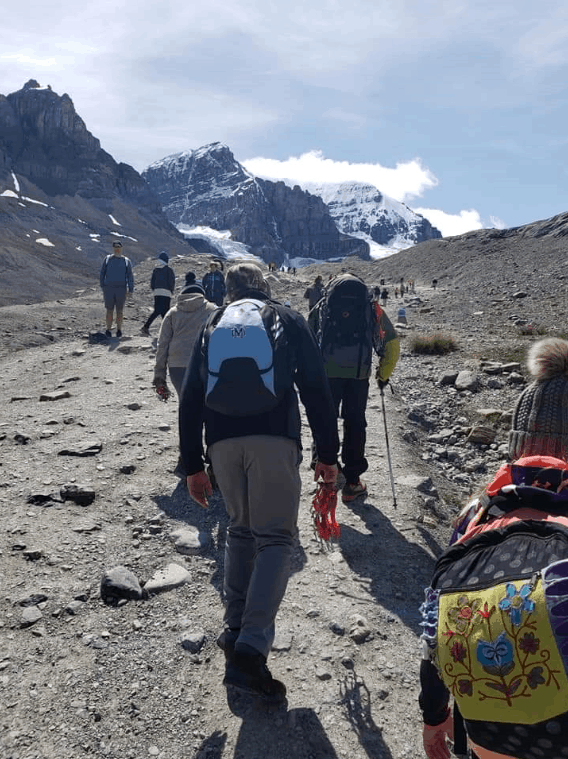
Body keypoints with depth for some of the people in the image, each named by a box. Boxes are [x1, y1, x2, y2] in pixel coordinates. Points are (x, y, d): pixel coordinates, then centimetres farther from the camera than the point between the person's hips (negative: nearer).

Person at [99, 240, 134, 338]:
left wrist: (131, 290, -3)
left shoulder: (126, 261, 6)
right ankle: (108, 330, 10)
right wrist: (102, 286, 0)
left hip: (121, 289, 0)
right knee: (109, 310, 2)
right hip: (108, 288, 0)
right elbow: (102, 274, 9)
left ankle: (119, 330, 15)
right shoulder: (108, 259, 7)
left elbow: (130, 276, 4)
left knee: (120, 310, 5)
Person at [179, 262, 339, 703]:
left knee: (241, 530, 20)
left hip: (223, 442, 3)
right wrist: (328, 454, 5)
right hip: (274, 438, -3)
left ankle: (236, 629, 23)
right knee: (276, 537, 1)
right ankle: (251, 647, -12)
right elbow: (316, 390, 3)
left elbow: (190, 400, 15)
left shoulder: (212, 327, 21)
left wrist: (193, 465, 17)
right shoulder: (288, 320, 13)